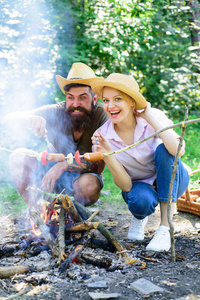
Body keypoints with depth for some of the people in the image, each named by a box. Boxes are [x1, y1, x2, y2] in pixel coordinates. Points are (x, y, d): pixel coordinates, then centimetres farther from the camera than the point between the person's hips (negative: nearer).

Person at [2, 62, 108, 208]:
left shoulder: (101, 116, -20)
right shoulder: (56, 112, -14)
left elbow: (99, 166, -22)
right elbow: (9, 119, -18)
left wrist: (64, 164, -34)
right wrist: (31, 120, -41)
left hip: (82, 176, -2)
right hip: (51, 171, 3)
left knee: (89, 185, -36)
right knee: (19, 156, -20)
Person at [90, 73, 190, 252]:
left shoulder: (153, 117, -22)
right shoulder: (103, 137, -18)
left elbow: (179, 150, -40)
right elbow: (126, 185, -19)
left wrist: (151, 118, -35)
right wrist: (107, 155, -35)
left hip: (171, 181, 0)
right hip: (140, 185, 0)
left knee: (164, 149, -31)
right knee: (141, 201, -35)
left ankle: (165, 227, -25)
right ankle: (139, 216, 7)